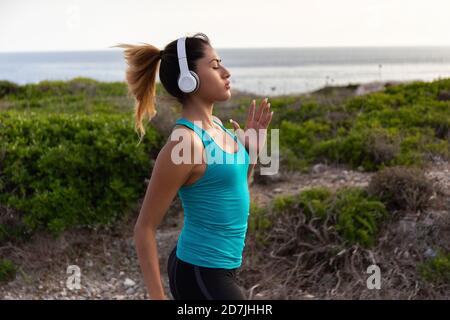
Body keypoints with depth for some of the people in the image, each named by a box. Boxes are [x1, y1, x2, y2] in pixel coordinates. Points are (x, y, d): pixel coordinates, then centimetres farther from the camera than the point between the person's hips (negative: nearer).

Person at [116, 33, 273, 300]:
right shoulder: (185, 142, -22)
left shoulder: (215, 125, 3)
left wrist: (252, 149, 3)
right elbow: (145, 227, -17)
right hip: (203, 274, -9)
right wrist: (157, 296, -16)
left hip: (217, 267, 9)